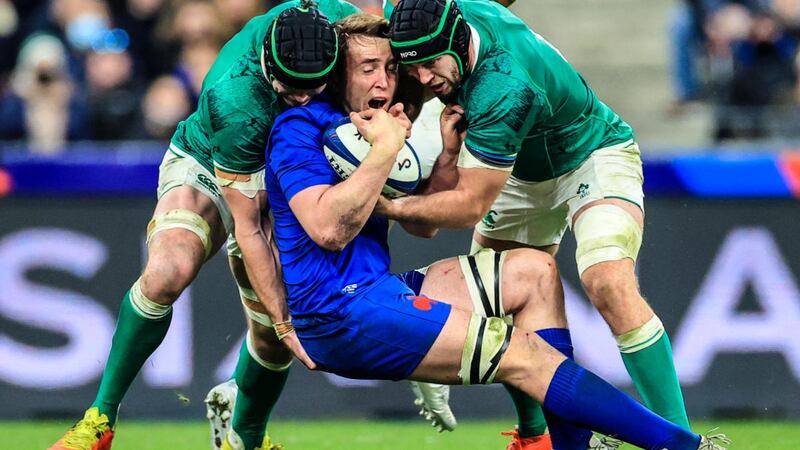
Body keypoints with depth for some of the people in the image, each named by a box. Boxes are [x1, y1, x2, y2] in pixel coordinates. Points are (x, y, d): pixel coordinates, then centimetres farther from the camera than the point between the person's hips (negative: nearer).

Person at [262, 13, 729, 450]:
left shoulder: (362, 128, 18)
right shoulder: (301, 127, -11)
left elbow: (423, 224, 18)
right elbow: (328, 229, -25)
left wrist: (447, 152, 2)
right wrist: (386, 149, -21)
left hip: (376, 291, 10)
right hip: (340, 315, -10)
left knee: (535, 272, 9)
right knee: (520, 356, -16)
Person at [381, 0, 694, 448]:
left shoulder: (503, 90, -41)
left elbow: (470, 204, -34)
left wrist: (389, 207, -30)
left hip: (595, 156, -9)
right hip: (524, 173, 9)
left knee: (609, 286, -29)